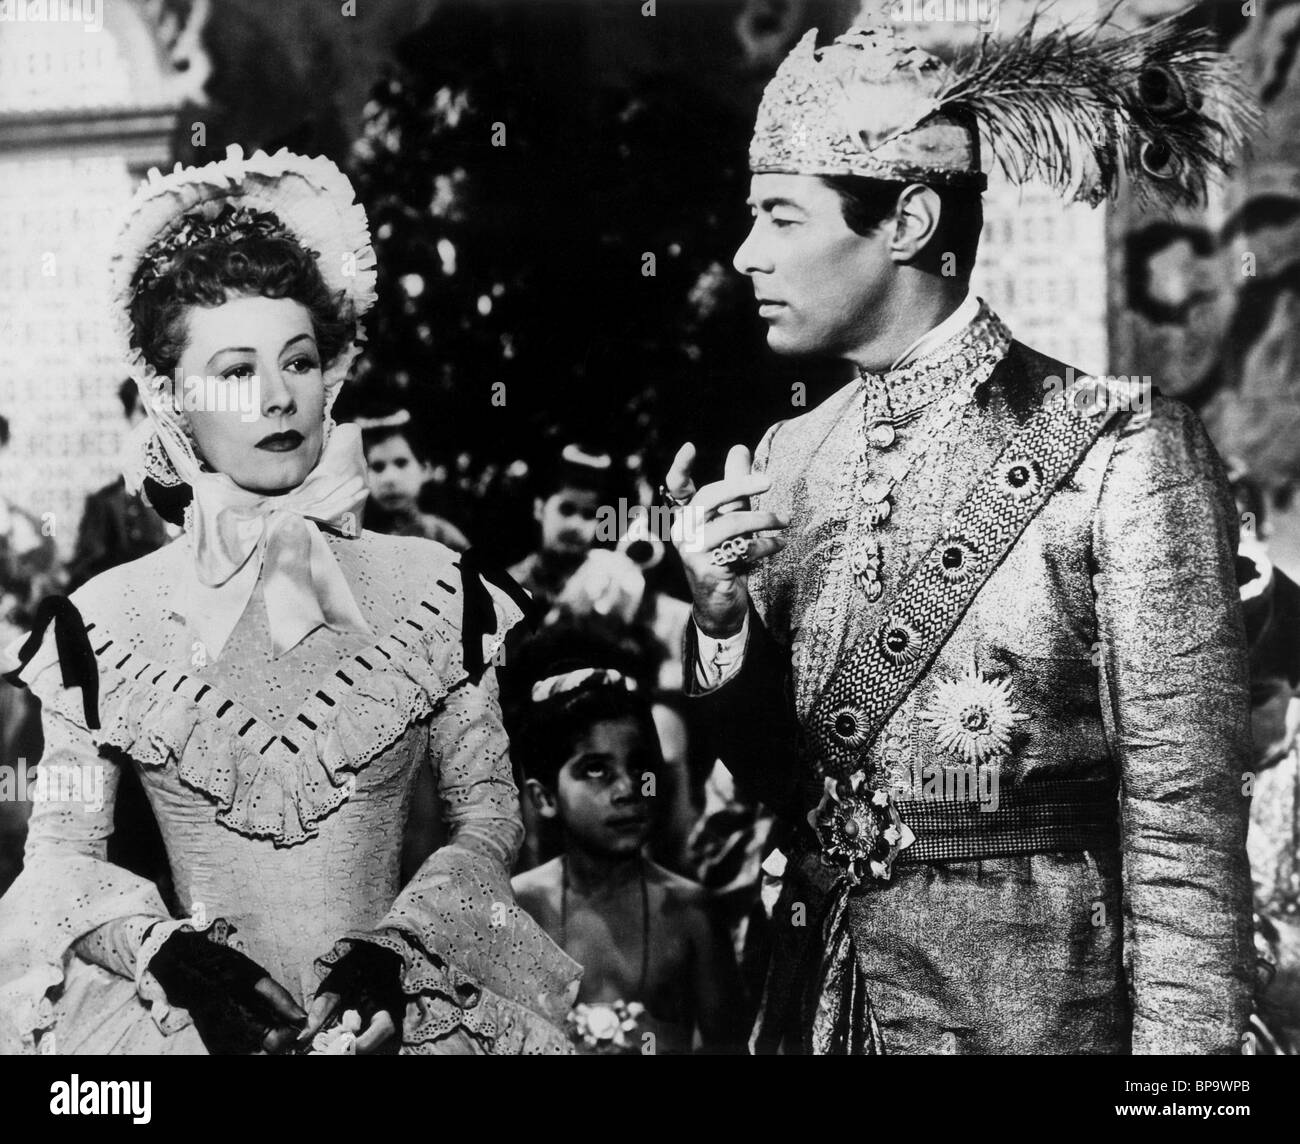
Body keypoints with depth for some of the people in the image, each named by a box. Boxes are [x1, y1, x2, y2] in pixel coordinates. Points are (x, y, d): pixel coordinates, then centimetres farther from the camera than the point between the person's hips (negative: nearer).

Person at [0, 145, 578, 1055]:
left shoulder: (434, 590, 3)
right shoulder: (106, 620, 2)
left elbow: (490, 820, 6)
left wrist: (395, 944, -8)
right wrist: (161, 944, -11)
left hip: (388, 1007, 1)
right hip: (192, 1007, 0)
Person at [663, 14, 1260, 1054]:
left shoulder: (1122, 450, -14)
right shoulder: (789, 461, 2)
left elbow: (1184, 833, -13)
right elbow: (777, 776, 7)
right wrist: (721, 614, -10)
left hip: (1033, 1005, -5)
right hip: (821, 999, 5)